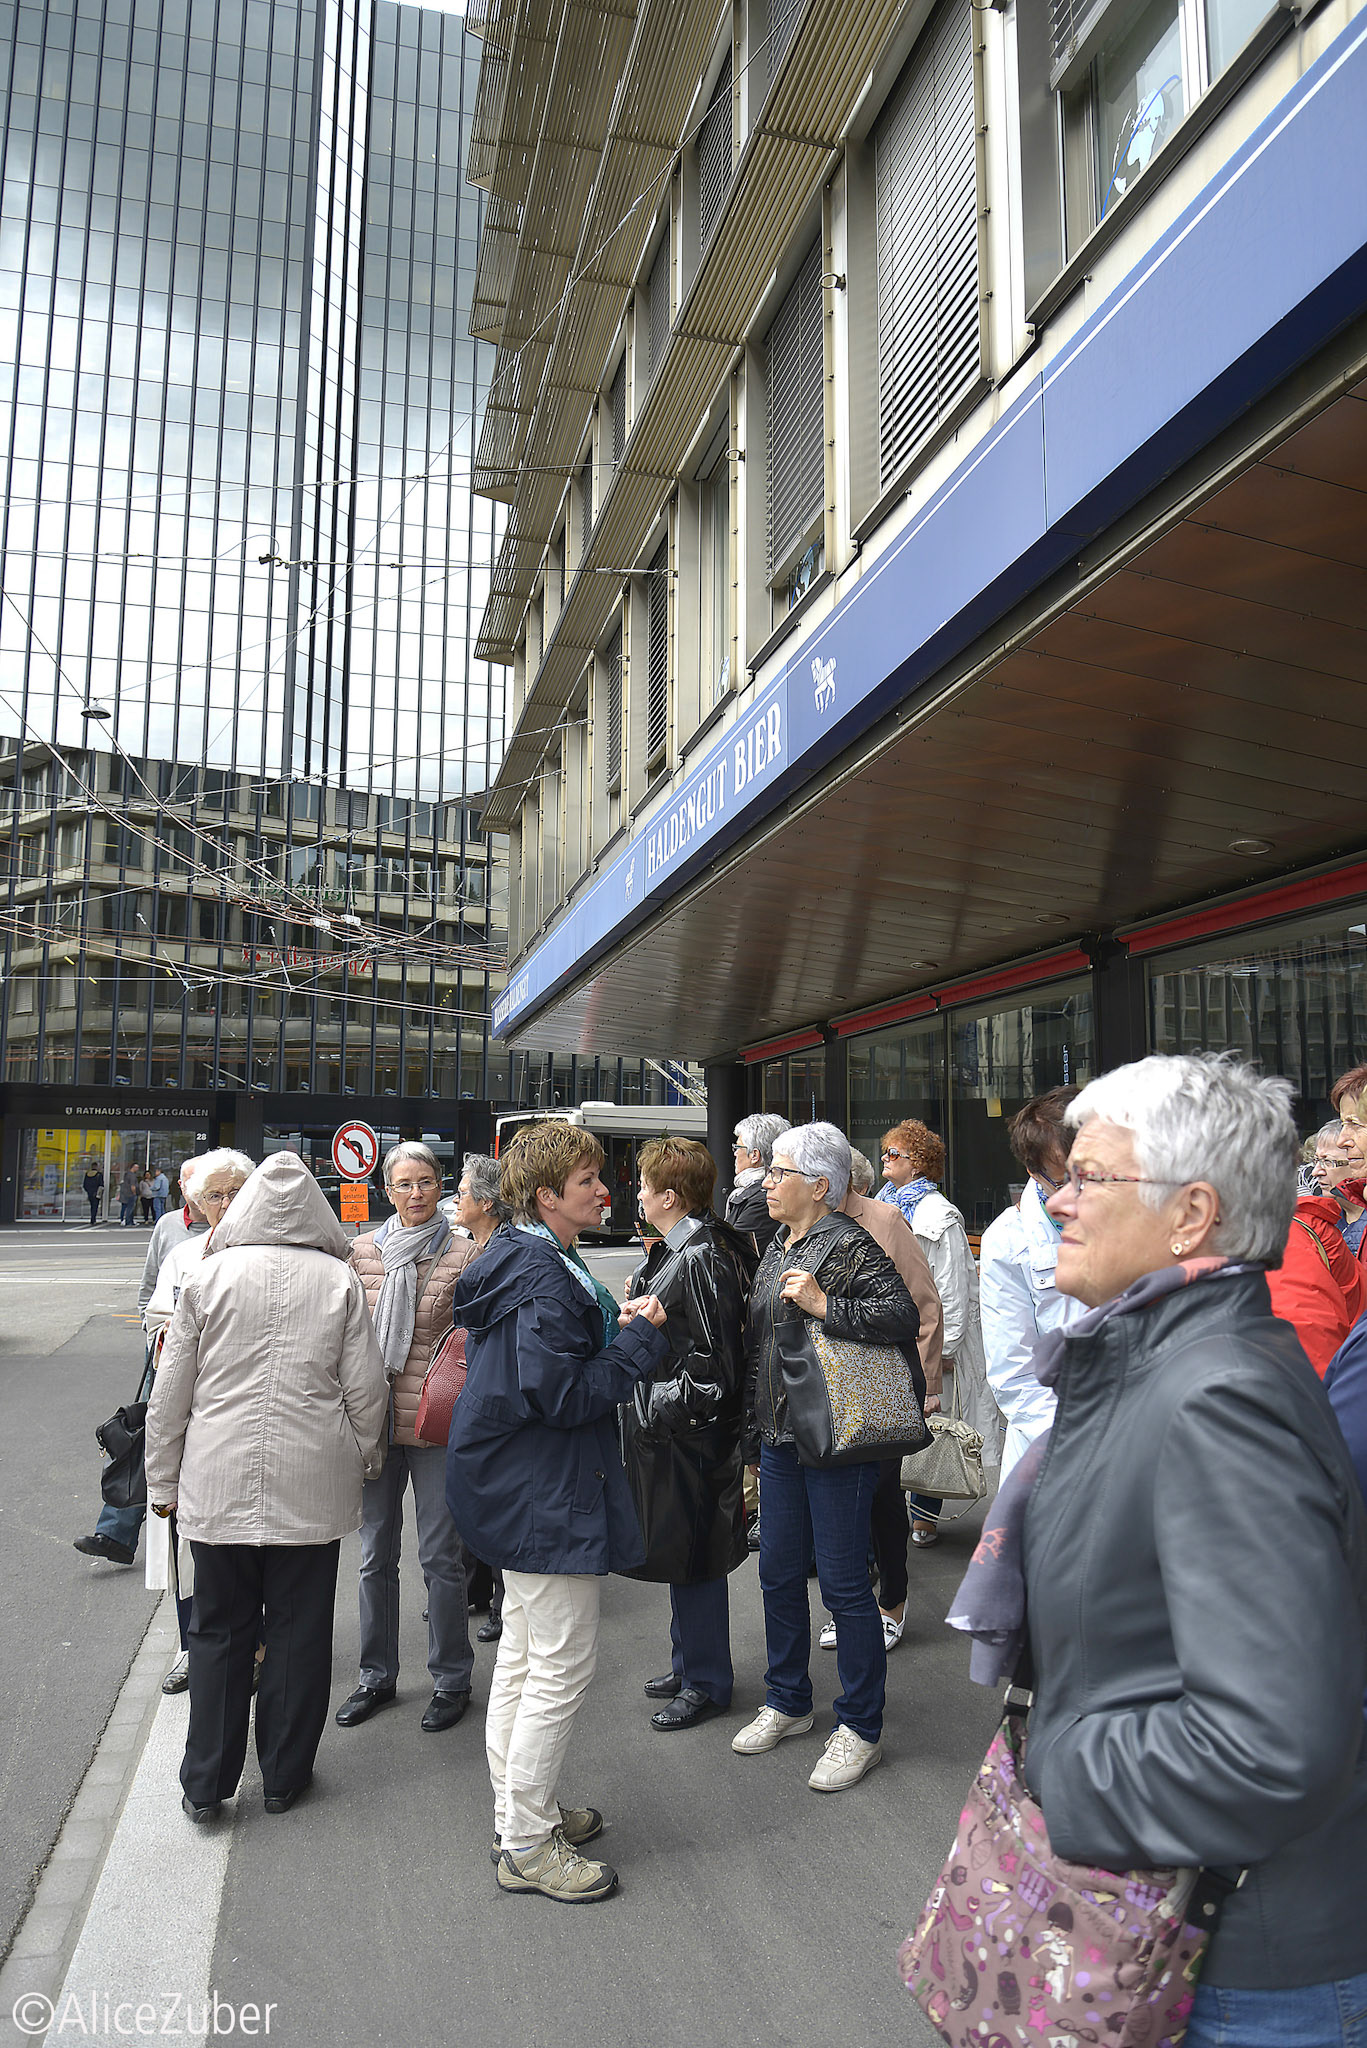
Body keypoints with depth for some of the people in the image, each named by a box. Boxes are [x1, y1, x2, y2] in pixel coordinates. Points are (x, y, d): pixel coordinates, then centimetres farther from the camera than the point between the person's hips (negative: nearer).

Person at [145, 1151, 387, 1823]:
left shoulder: (207, 1276, -3)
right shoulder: (342, 1281, -4)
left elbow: (170, 1393, 1)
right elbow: (366, 1390, -1)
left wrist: (163, 1481, 13)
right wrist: (358, 1462, 15)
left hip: (219, 1483, 1)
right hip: (313, 1487, 0)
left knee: (218, 1628, 14)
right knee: (299, 1629, 12)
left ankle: (205, 1783, 23)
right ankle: (285, 1775, 24)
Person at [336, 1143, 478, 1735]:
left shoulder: (464, 1255, -5)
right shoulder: (362, 1251, 4)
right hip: (373, 1419, 3)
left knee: (439, 1554, 5)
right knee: (376, 1554, 15)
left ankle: (451, 1679, 23)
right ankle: (377, 1675, 32)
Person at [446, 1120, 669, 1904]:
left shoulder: (521, 1259, 10)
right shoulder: (545, 1275, -24)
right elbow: (564, 1396, -26)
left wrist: (613, 1328, 3)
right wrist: (641, 1339, -19)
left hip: (517, 1490, 11)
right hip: (548, 1495, -11)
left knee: (524, 1655, 21)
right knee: (562, 1664, 1)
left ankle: (520, 1811, 37)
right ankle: (529, 1847, 14)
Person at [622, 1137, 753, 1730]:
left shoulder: (701, 1260, -22)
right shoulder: (672, 1251, 9)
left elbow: (712, 1366, -23)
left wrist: (657, 1412, -18)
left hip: (689, 1436, -10)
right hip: (664, 1431, 10)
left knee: (691, 1558, 4)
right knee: (678, 1554, 20)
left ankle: (706, 1682, 20)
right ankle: (690, 1664, 36)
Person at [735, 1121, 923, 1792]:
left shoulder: (847, 1245, -14)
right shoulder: (780, 1246, 13)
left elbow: (902, 1314, -23)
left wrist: (824, 1305, -26)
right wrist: (756, 1419, 21)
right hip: (780, 1436, 9)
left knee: (843, 1582, 2)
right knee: (779, 1573, 17)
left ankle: (860, 1730, 17)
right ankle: (787, 1705, 34)